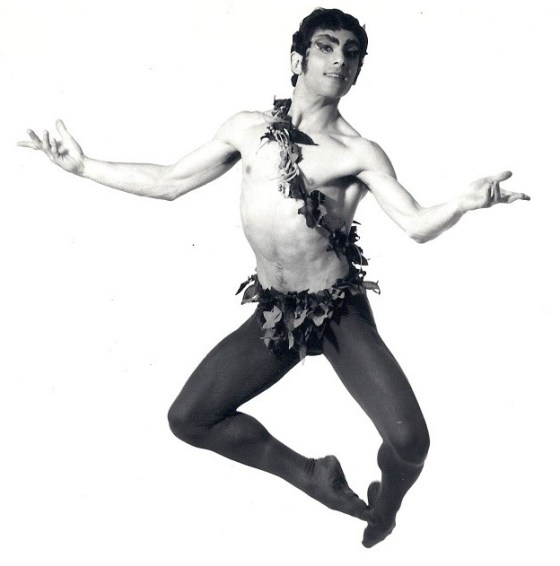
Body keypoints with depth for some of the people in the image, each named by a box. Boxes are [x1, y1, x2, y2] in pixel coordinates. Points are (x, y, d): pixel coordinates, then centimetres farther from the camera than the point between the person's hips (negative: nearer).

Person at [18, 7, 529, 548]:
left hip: (340, 312, -3)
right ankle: (307, 472, 21)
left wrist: (463, 202, -34)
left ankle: (382, 511, 25)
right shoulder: (249, 128, 5)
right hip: (274, 313, 4)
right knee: (188, 419, 1)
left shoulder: (358, 153, -5)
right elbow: (168, 182, 11)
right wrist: (83, 165, 11)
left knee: (410, 443, -15)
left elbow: (417, 225, -13)